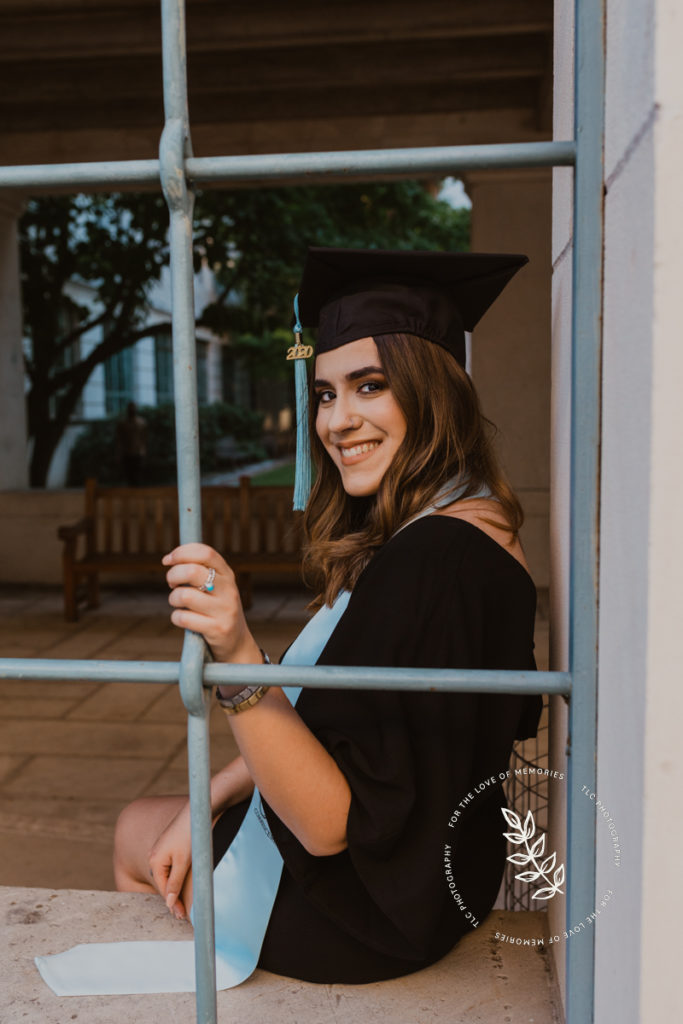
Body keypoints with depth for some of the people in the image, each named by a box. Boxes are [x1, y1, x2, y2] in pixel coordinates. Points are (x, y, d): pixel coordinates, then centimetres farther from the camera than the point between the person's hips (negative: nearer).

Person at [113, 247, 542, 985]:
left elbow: (330, 824, -32)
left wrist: (239, 659, -43)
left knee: (136, 838, 18)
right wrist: (210, 800, 0)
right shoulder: (467, 527, -2)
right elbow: (324, 720, 4)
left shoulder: (429, 561, -33)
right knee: (139, 823, 25)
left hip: (372, 910, -8)